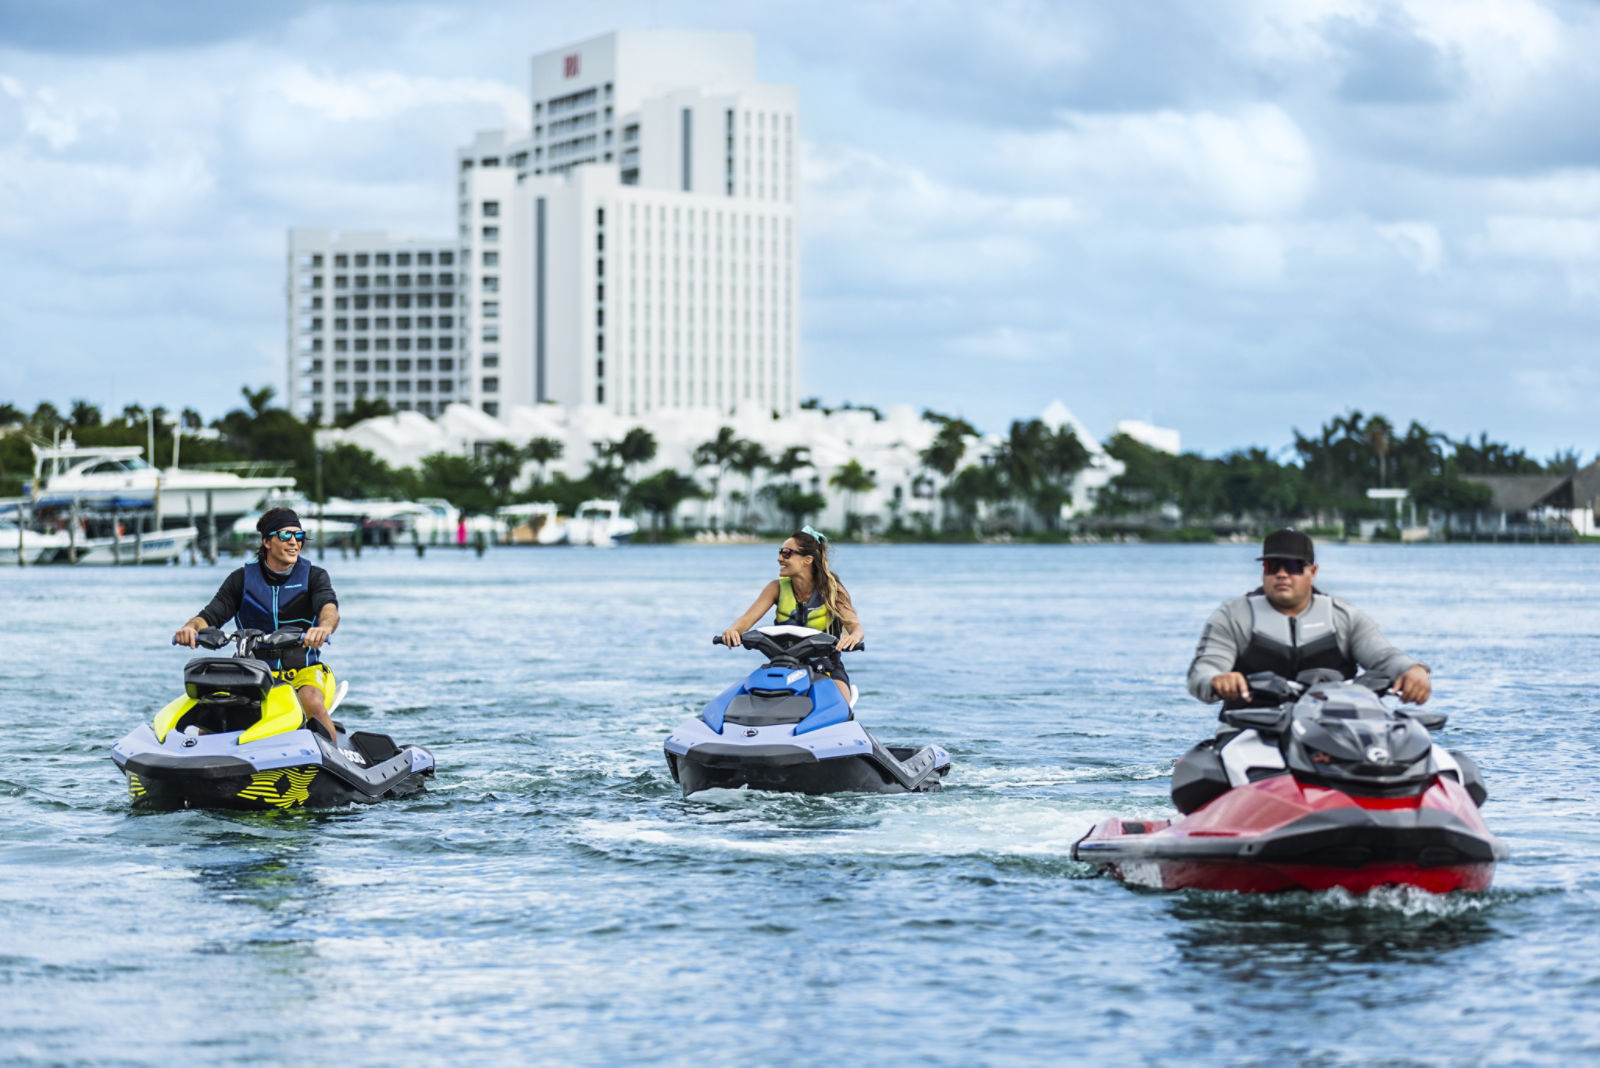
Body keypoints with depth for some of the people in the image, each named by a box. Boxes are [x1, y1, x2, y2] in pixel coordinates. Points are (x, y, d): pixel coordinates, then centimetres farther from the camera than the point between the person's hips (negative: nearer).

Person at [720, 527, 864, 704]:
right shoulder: (777, 588, 1)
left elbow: (855, 626, -16)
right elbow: (746, 619, -6)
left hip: (828, 669, -2)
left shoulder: (832, 589, -6)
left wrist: (854, 636, -41)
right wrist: (732, 630, -30)